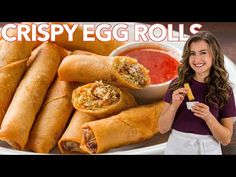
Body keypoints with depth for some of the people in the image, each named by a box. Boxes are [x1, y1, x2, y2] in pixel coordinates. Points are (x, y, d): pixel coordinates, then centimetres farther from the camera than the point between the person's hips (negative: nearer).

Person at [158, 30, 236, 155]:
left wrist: (208, 117, -21)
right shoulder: (177, 84, -5)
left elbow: (226, 139, -6)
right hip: (176, 147, 1)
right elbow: (163, 128, -4)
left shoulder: (224, 90, -6)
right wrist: (174, 105, -19)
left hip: (208, 149, -1)